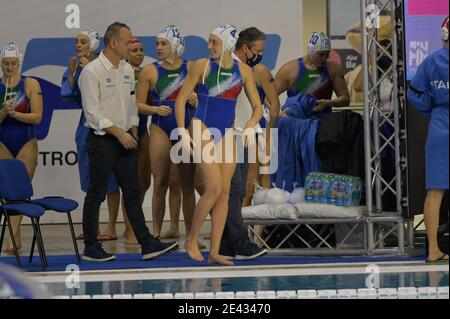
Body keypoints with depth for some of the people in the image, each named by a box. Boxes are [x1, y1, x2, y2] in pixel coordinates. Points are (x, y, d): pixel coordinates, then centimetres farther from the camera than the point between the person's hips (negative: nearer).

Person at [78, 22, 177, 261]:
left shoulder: (127, 69, 11)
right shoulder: (92, 72, -12)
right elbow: (92, 112, -16)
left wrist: (133, 132, 10)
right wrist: (119, 133, -17)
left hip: (125, 139, 7)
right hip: (102, 140, -7)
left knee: (133, 192, 6)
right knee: (96, 194, -1)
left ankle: (147, 244, 5)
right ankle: (91, 248, 6)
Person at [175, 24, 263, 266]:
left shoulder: (243, 71, 5)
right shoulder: (202, 66, -4)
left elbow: (257, 106, 8)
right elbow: (181, 98, -1)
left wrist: (250, 127, -11)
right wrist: (182, 132, -9)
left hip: (226, 134, 4)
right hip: (202, 130, -4)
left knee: (224, 192, 1)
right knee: (214, 189, -14)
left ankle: (215, 252, 4)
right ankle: (192, 240, 4)